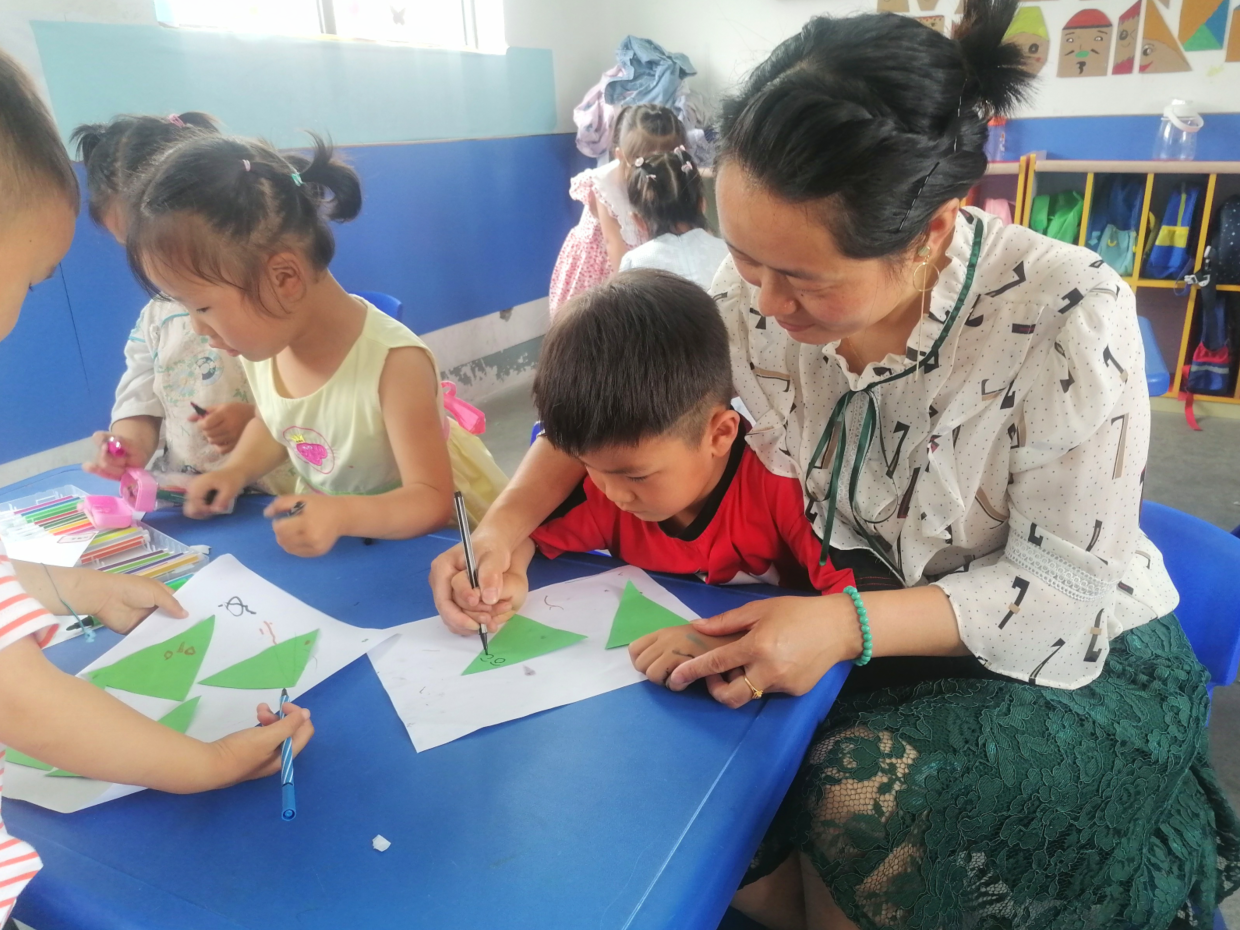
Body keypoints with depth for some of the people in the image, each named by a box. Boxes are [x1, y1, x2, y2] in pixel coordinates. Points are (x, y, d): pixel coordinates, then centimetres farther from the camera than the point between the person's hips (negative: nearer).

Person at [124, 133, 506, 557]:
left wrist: (343, 515, -40)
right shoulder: (259, 344, -8)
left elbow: (432, 500, -24)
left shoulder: (393, 362, -29)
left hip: (435, 538, -6)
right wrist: (234, 472, -3)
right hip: (323, 528, 6)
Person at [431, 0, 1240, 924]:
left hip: (1073, 653, -3)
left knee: (861, 804, -28)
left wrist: (850, 627, -35)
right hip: (854, 615, 4)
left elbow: (1068, 587, -20)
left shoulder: (1067, 321, -26)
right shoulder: (768, 280, -15)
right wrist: (510, 518, -21)